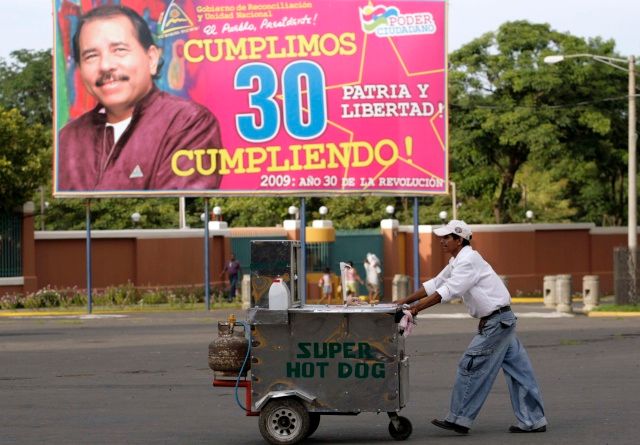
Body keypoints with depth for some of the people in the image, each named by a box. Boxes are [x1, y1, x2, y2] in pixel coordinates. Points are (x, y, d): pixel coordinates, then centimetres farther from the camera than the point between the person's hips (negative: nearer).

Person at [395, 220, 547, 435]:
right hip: (502, 320, 10)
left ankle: (459, 419, 1)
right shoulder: (457, 261, 15)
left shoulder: (468, 261, -17)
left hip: (496, 322, -10)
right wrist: (406, 301, 10)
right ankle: (533, 421, 12)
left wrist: (416, 308, -22)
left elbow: (446, 292, -24)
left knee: (470, 367, -5)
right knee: (517, 370, 9)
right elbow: (434, 284, 17)